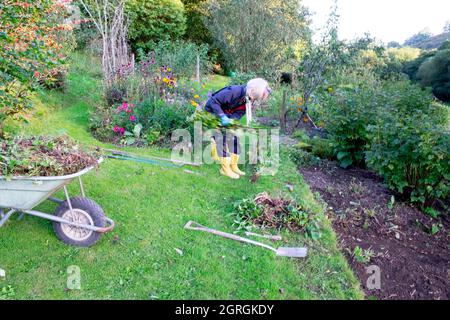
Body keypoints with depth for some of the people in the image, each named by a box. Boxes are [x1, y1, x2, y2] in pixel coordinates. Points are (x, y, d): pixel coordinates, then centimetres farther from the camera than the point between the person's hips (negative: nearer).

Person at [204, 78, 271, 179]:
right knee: (221, 139, -11)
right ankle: (225, 169, -1)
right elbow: (213, 101, -35)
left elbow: (239, 113, -15)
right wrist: (222, 116, -40)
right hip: (212, 113, -7)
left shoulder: (250, 100, -13)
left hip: (226, 116, 8)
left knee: (234, 138, 4)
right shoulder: (233, 92, -37)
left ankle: (233, 166, 15)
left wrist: (231, 119, -34)